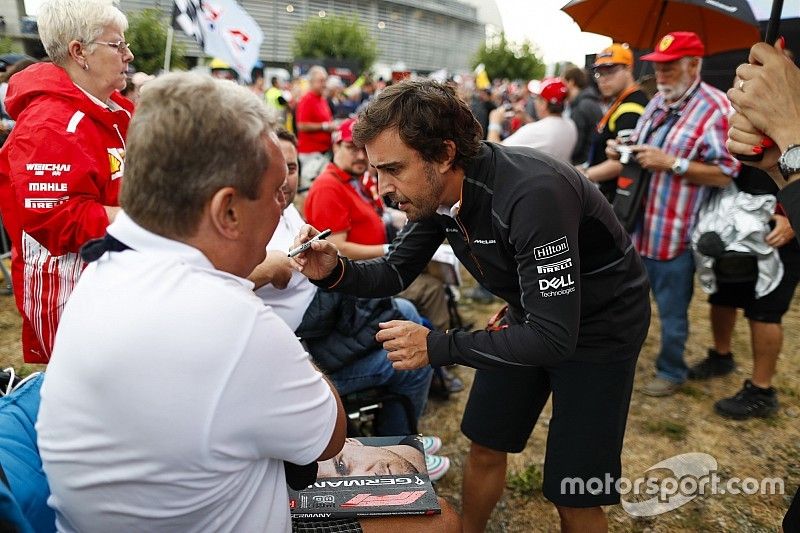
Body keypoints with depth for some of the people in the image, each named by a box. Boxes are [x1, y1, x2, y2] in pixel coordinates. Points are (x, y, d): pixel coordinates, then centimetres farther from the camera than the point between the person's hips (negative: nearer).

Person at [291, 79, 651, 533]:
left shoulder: (532, 194, -36)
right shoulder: (438, 191, -12)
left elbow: (554, 338, -34)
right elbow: (396, 273, -1)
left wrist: (438, 347, -31)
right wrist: (336, 271, -20)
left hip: (600, 324, -6)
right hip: (534, 316, 7)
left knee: (573, 496, 0)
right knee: (485, 446, 15)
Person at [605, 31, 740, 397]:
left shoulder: (716, 109, -13)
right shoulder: (657, 102, 11)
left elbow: (725, 174, -16)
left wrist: (671, 163, -23)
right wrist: (621, 151, 0)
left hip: (675, 233, -7)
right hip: (637, 225, 7)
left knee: (672, 312, 9)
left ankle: (671, 371, 29)